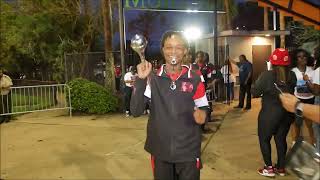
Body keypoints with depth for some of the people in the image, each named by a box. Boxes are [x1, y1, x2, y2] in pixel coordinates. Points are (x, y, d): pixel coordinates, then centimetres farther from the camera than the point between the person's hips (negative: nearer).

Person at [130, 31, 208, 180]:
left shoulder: (195, 79, -3)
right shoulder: (152, 79, -3)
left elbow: (204, 108, 7)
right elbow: (135, 111, -10)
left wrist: (202, 115, -16)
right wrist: (141, 79, -18)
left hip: (188, 151, 0)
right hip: (160, 151, 1)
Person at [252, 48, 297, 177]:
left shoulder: (267, 75, -17)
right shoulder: (292, 75, -2)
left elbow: (255, 93, -11)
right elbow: (292, 91, 13)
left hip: (270, 112, -5)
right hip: (287, 112, 5)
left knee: (264, 139, 11)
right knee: (281, 139, 17)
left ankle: (269, 168, 15)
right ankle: (281, 168, 28)